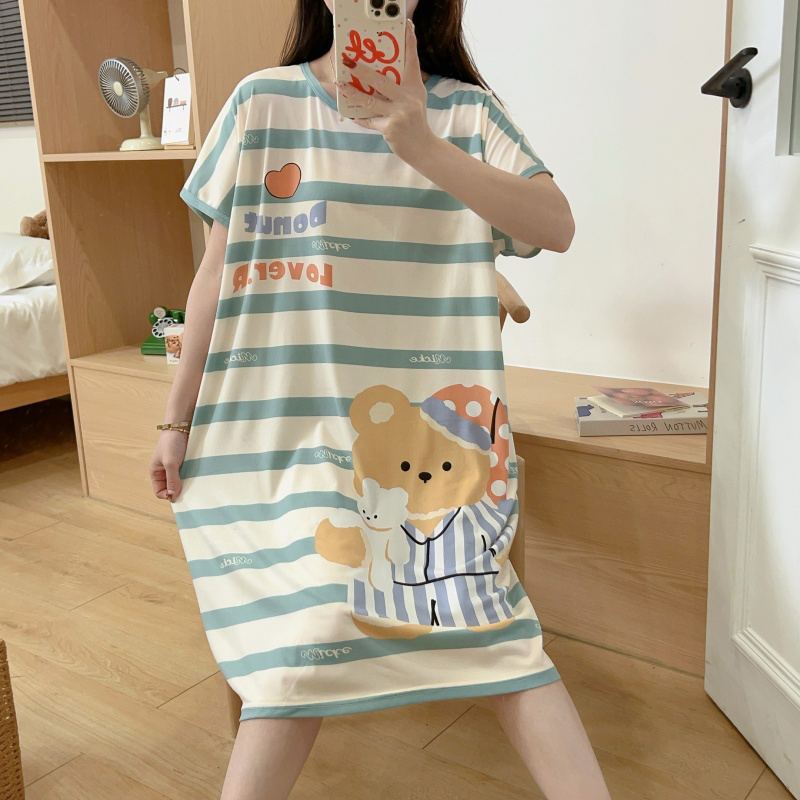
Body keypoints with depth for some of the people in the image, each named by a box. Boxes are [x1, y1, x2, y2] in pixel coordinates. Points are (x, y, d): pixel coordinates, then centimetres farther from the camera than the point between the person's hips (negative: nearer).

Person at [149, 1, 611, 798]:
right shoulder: (263, 101, 6)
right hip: (282, 422, 0)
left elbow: (556, 227, -10)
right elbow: (218, 269, 8)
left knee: (488, 626, -3)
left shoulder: (464, 110, 5)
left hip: (428, 422, 0)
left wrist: (421, 145, -21)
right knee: (298, 639, -5)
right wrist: (177, 419, 10)